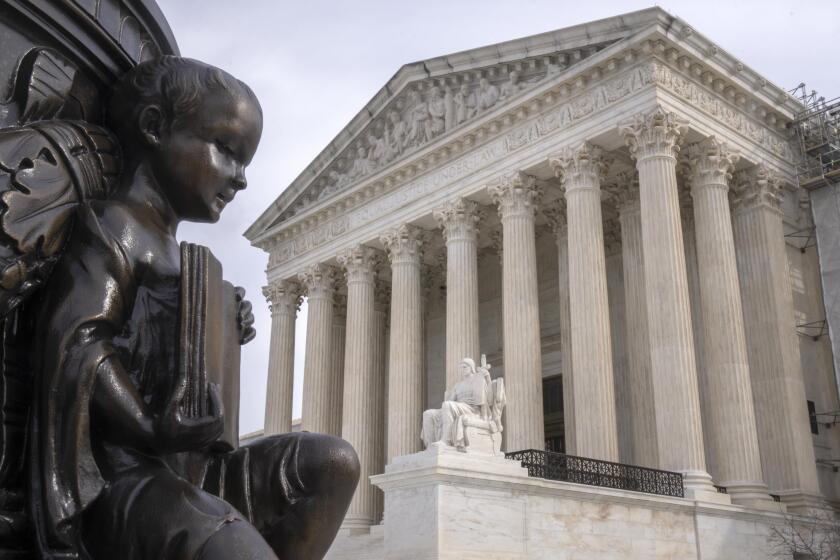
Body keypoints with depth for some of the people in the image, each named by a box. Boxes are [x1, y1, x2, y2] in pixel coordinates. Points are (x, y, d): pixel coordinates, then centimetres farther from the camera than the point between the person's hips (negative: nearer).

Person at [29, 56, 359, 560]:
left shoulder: (168, 248, 21)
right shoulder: (115, 227, -7)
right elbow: (75, 340, -23)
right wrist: (149, 428, -28)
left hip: (186, 473, 10)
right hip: (121, 480, -10)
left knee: (336, 463, 6)